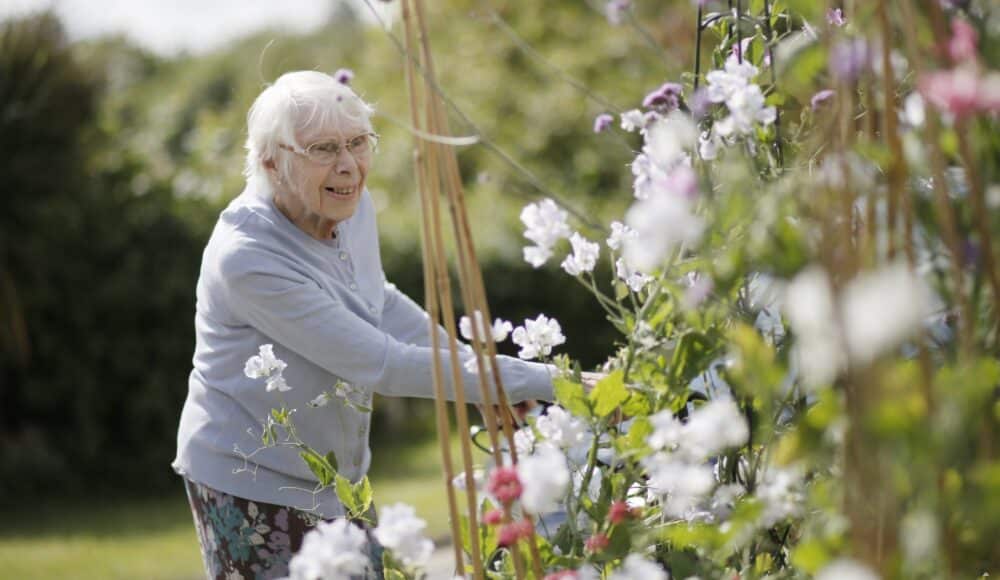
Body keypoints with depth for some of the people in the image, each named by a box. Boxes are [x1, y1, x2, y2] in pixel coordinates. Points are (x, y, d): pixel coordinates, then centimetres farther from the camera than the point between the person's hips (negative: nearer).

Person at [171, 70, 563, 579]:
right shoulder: (249, 259, -28)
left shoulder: (352, 207, -5)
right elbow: (380, 365, -29)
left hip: (336, 476, 7)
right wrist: (539, 382, -27)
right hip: (250, 487, -7)